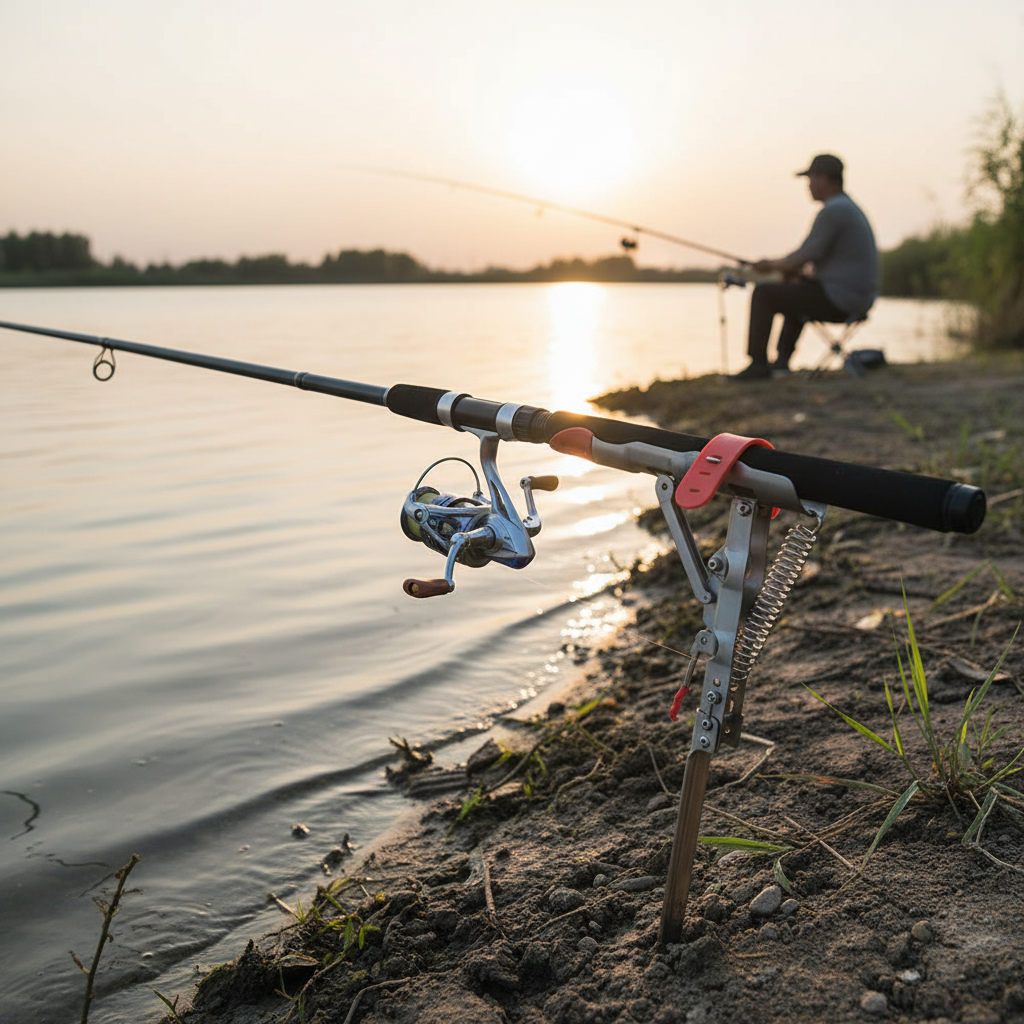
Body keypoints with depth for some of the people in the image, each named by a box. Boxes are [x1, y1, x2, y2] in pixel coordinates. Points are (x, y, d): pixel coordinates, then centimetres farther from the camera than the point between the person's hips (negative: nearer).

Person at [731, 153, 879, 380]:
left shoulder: (831, 211, -16)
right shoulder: (851, 208, 17)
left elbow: (803, 257, -16)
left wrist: (771, 265, 1)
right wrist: (791, 269, 12)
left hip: (837, 300, -10)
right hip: (858, 300, 10)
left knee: (763, 294, -5)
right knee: (795, 291, 34)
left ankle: (757, 365, 2)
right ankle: (781, 361, 30)